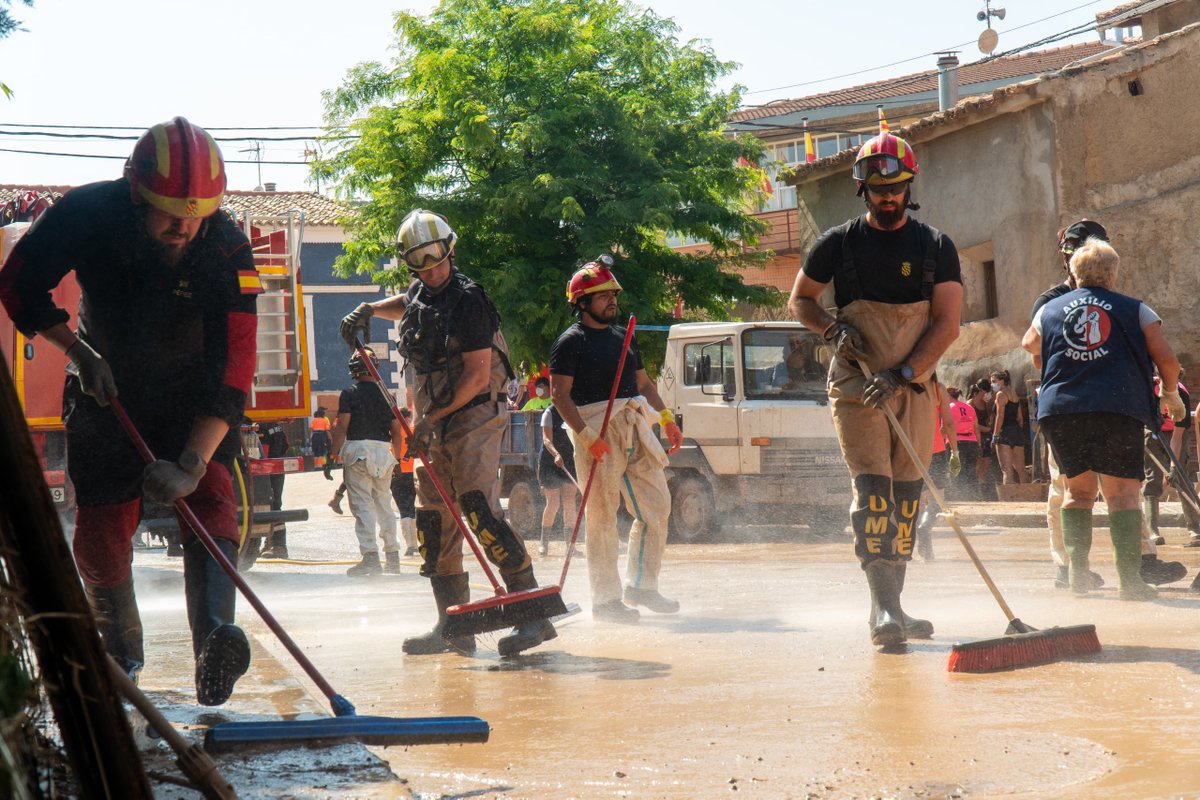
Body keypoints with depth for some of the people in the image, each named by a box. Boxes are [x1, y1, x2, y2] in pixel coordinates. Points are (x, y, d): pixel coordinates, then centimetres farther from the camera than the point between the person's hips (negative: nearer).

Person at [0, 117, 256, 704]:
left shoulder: (226, 248, -28)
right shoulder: (87, 214, -25)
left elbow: (233, 366, -31)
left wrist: (193, 461, -40)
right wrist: (76, 348, -21)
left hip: (192, 393, -1)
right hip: (105, 384, 2)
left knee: (208, 492, -24)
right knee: (101, 528, 1)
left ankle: (214, 641, -41)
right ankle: (120, 651, 24)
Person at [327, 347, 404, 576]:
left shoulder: (349, 394, -3)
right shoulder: (386, 395, 10)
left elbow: (342, 428, -9)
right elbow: (396, 431, 10)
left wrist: (334, 455, -5)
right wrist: (397, 458, 18)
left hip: (357, 449, -4)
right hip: (383, 450, 4)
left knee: (363, 505, -6)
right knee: (384, 505, 13)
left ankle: (370, 556, -15)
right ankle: (392, 557, 16)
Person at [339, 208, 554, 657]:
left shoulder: (467, 301, -13)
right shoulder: (419, 296, 11)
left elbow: (478, 376, -17)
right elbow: (404, 306, 39)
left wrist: (433, 417, -16)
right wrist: (369, 311, 21)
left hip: (474, 419, -9)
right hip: (433, 424, 9)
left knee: (479, 512, -20)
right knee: (434, 522, 6)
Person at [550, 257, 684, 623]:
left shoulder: (623, 336, 20)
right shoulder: (570, 341, -4)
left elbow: (644, 383, 25)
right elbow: (560, 394, -10)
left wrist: (667, 420, 13)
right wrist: (587, 435, -20)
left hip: (634, 425, 7)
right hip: (596, 428, -7)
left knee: (656, 506, 5)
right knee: (602, 516, -4)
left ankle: (640, 585, 16)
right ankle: (605, 600, 1)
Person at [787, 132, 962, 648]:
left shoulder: (936, 248, 3)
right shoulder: (838, 243, 1)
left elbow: (946, 325, -4)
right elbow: (799, 301, 13)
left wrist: (901, 374, -16)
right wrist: (833, 329, -8)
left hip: (914, 387, 3)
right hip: (857, 386, -3)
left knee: (906, 497, 5)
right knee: (873, 490, -15)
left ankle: (891, 608, 13)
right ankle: (884, 609, -22)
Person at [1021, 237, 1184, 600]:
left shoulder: (1049, 310, 16)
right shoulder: (1135, 310, 8)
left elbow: (1028, 345, 34)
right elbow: (1166, 358, 4)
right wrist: (1172, 396, 21)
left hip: (1058, 410, 3)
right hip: (1118, 410, -3)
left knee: (1078, 488, 17)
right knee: (1123, 492, -2)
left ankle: (1077, 570, 11)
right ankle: (1129, 578, -11)